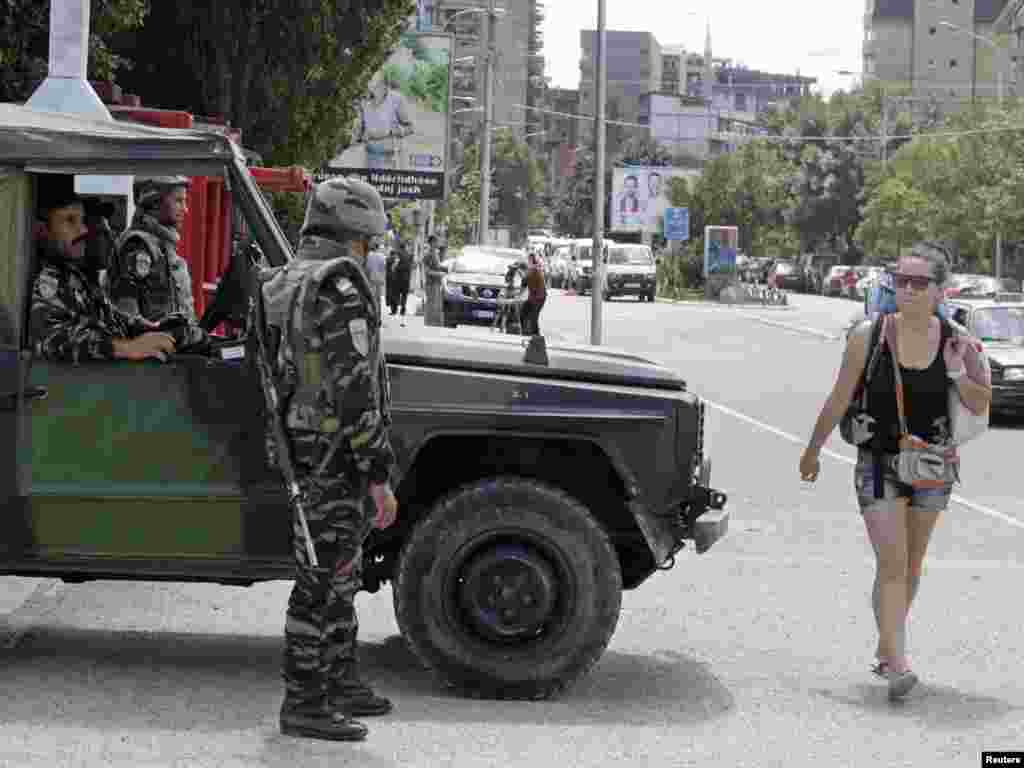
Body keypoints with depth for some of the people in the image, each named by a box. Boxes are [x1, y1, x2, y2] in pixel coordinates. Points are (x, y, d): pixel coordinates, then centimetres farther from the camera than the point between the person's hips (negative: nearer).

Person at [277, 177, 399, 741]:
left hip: (302, 452, 10)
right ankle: (303, 705, 4)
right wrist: (380, 478, -20)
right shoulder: (341, 296, -19)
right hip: (337, 459, -10)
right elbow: (355, 397, -23)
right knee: (322, 581, -2)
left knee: (339, 575, 20)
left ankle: (341, 681, 30)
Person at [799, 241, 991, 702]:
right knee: (891, 563, -12)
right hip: (879, 462, -3)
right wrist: (813, 451, 6)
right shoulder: (868, 336, -10)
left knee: (911, 564, 14)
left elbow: (980, 406, -1)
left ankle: (887, 645, 31)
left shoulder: (956, 341, -6)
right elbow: (839, 399, -1)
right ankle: (896, 664, -15)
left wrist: (958, 373, -20)